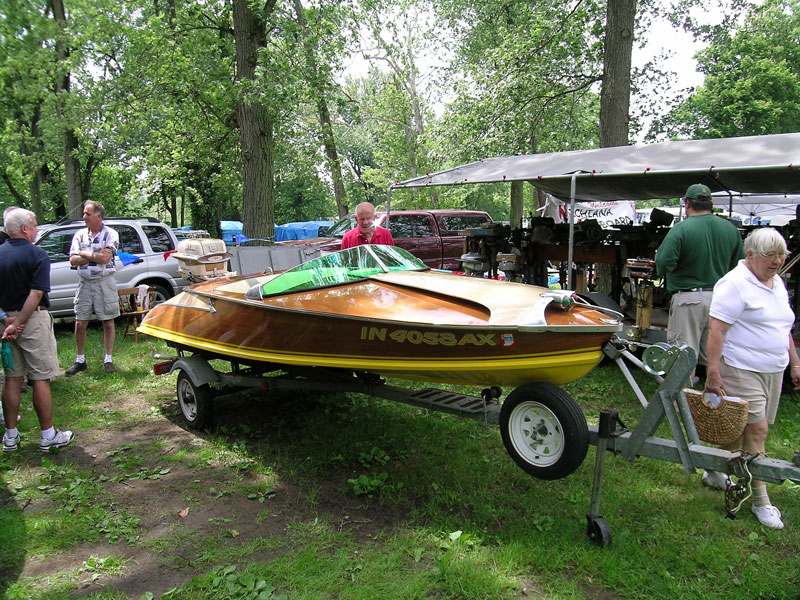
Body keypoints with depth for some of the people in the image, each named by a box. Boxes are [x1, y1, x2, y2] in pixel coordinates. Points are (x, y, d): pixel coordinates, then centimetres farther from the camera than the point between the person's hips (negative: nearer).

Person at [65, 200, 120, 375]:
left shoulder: (110, 234, -3)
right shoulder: (80, 235, 9)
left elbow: (105, 258, -17)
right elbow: (73, 260, 0)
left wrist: (85, 253, -7)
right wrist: (95, 256, -10)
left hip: (104, 282, -4)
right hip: (85, 282, 4)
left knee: (108, 323, 2)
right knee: (80, 323, 4)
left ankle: (108, 359, 12)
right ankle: (80, 360, 16)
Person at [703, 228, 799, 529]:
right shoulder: (735, 284, -14)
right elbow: (716, 330, -20)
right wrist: (713, 373, -25)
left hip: (773, 371, 8)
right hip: (741, 369, -8)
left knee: (740, 428, 13)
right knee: (755, 429, -7)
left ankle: (715, 473, 31)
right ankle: (760, 501, 3)